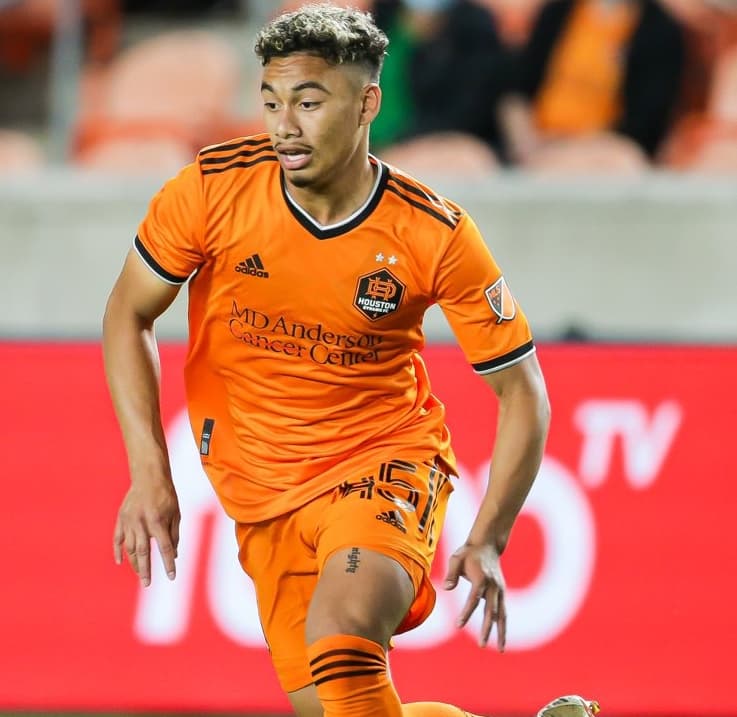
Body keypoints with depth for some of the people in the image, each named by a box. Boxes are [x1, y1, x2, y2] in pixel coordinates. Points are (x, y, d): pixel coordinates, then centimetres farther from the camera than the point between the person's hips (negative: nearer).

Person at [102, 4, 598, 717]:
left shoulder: (436, 235, -16)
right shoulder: (212, 189, -12)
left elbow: (521, 393, -7)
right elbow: (128, 314, 2)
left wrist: (486, 541, -18)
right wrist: (149, 473, -8)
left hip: (385, 466, -3)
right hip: (260, 491, 4)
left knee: (339, 646, -32)